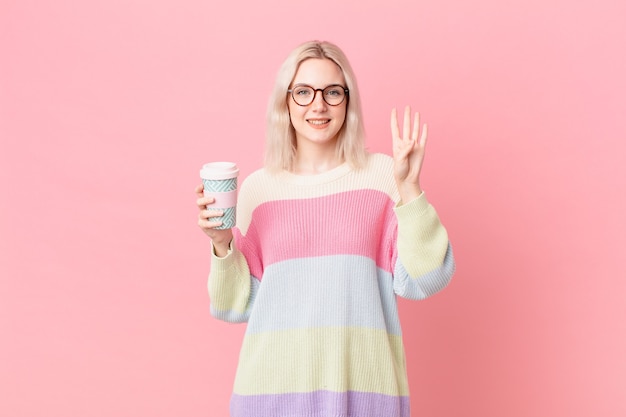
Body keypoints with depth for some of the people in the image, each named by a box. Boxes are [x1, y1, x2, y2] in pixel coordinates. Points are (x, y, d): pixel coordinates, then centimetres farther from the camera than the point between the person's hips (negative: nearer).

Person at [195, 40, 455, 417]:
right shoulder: (257, 188, 3)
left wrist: (409, 190, -15)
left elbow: (420, 283, -8)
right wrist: (222, 243, -8)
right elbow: (239, 305, 7)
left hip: (361, 382, -1)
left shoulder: (381, 174, -1)